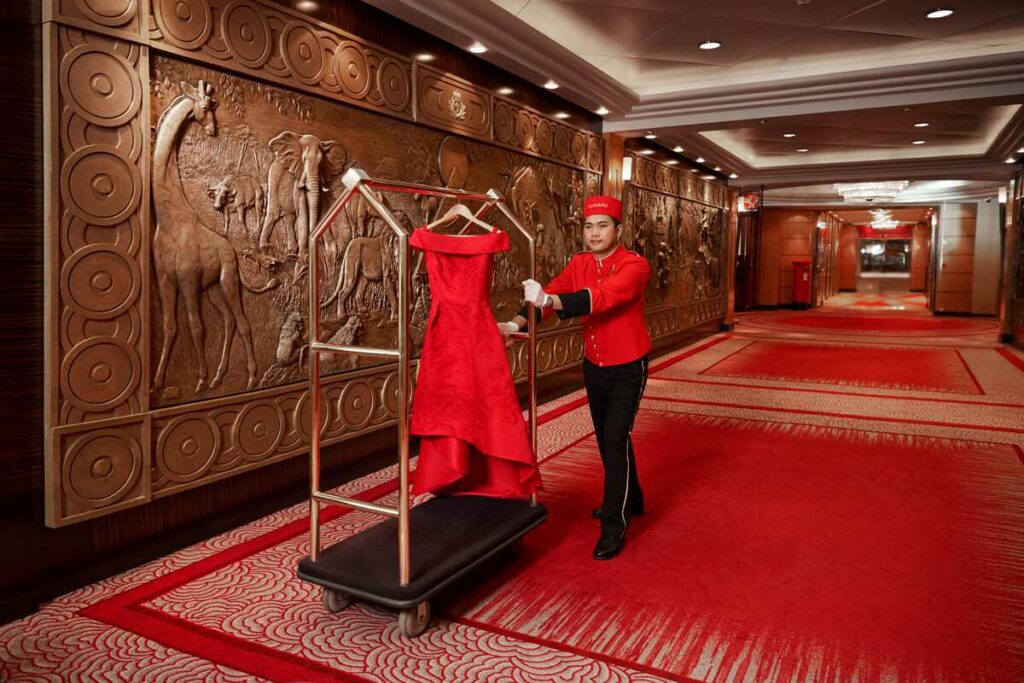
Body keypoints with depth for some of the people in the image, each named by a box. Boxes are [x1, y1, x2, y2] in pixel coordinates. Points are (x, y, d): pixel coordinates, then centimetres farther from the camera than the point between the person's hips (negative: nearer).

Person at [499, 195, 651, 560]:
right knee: (608, 439, 18)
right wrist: (516, 323, -32)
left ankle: (614, 526, 3)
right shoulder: (579, 264, -1)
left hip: (627, 368, -6)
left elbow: (602, 296, -39)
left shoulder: (634, 265, -20)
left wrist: (550, 300, -51)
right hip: (593, 366, 7)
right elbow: (549, 293, -14)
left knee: (615, 441, -10)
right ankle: (629, 499, 40)